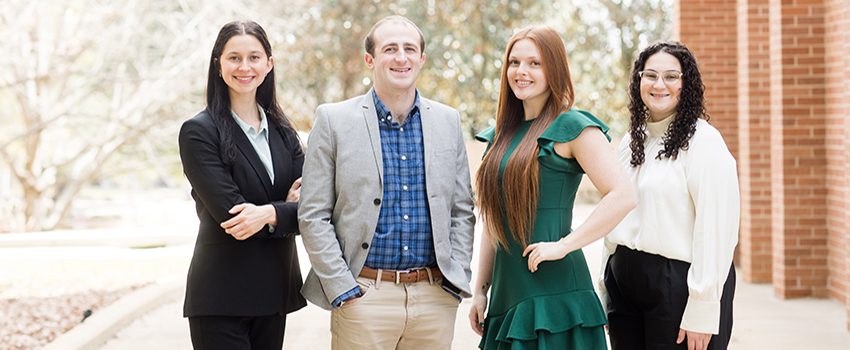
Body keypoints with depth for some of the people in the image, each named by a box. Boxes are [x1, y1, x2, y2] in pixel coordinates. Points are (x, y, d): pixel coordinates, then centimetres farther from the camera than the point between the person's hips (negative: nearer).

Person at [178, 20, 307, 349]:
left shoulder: (281, 131, 12)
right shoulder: (199, 131, -5)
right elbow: (228, 211, -15)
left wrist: (270, 213, -15)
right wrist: (290, 210, -10)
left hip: (275, 293, 5)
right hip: (222, 299, -5)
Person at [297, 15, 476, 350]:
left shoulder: (448, 121, 9)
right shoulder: (334, 120, -1)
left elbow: (461, 211, 13)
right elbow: (313, 216, -3)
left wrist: (457, 281, 3)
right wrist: (343, 291, -8)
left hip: (435, 298, 3)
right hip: (364, 297, -3)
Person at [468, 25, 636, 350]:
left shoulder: (572, 127, -7)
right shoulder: (502, 134, 14)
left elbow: (622, 196, -17)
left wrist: (563, 246, -18)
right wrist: (480, 289, 15)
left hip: (554, 294, -7)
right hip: (507, 292, 7)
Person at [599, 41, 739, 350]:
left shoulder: (703, 140, -8)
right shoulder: (632, 141, 14)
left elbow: (716, 228, -15)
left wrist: (702, 311, -19)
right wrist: (606, 287, 14)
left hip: (677, 284, -6)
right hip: (625, 284, 6)